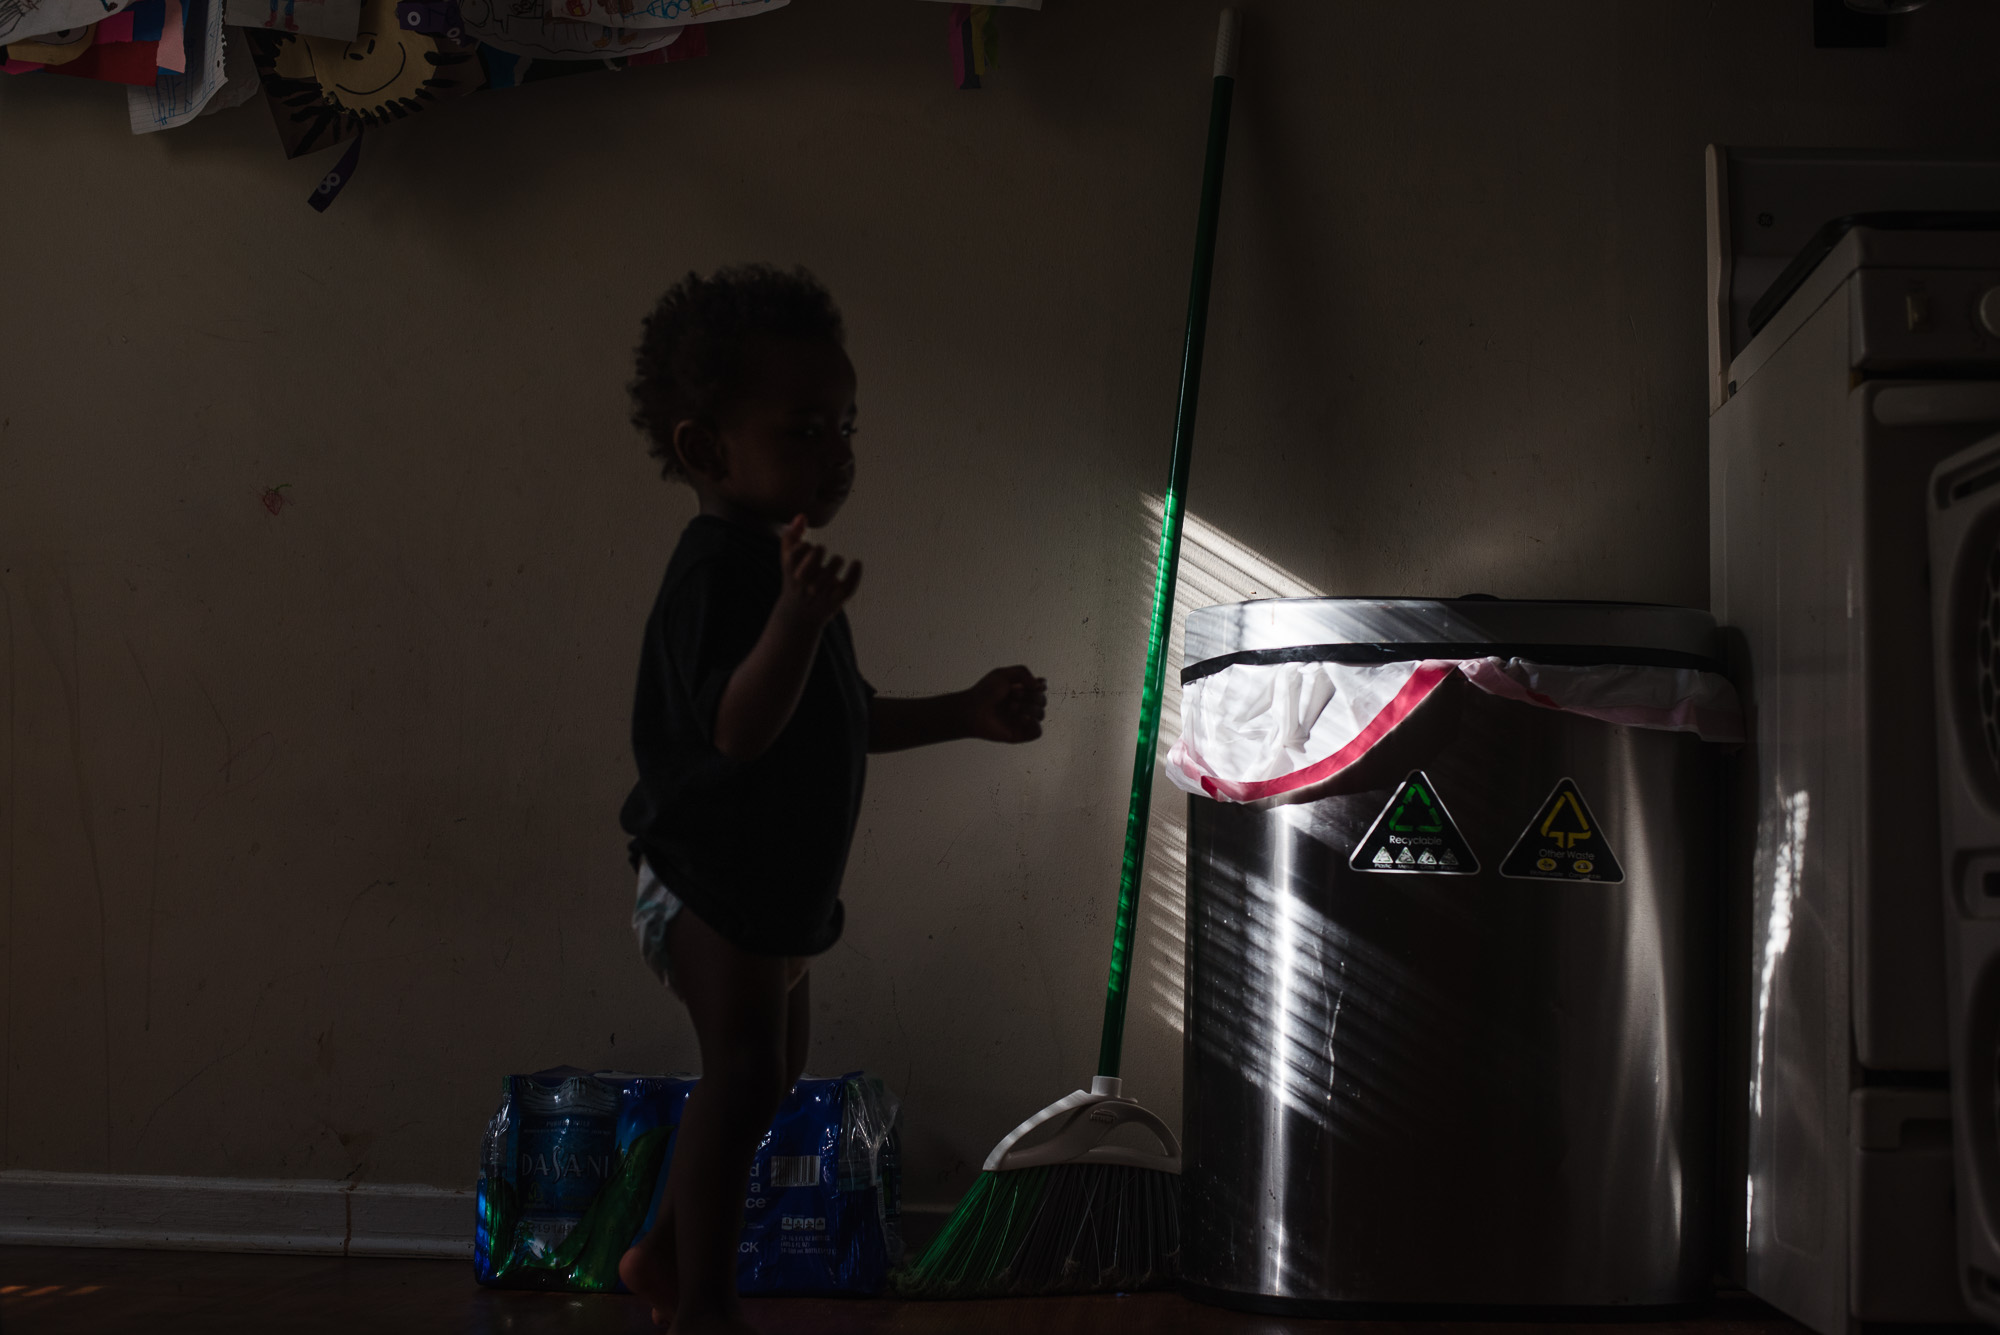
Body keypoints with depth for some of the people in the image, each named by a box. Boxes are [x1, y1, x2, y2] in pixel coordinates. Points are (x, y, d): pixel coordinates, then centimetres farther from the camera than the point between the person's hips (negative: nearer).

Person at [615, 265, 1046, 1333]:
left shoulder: (777, 567, 11)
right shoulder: (721, 570, -22)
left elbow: (842, 720, 21)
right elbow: (738, 725, -36)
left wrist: (966, 714, 17)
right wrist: (799, 616, -50)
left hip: (776, 888, 11)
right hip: (711, 884, -11)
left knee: (772, 1072, 20)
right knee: (746, 1071, -16)